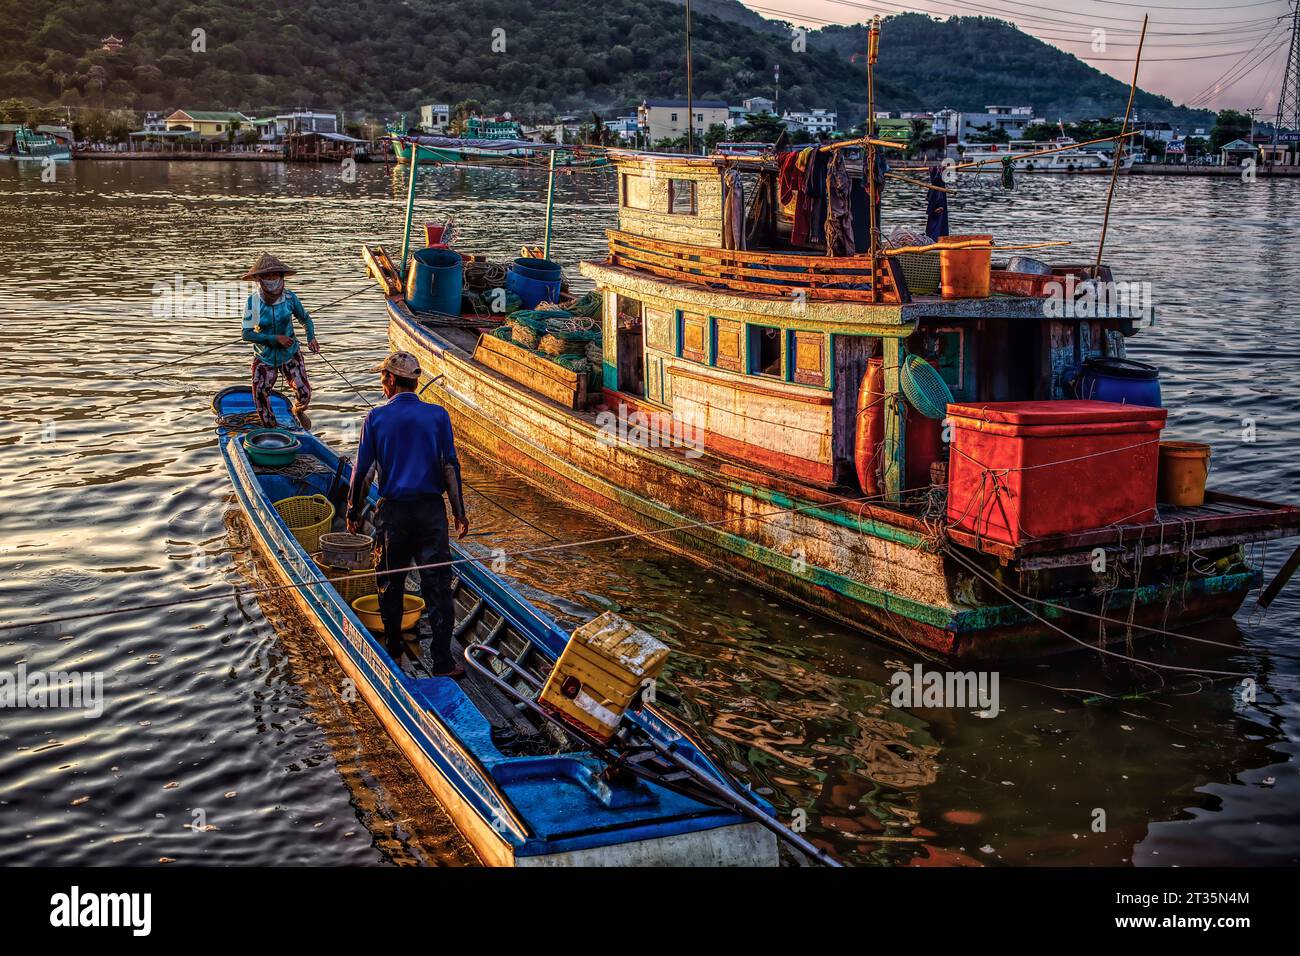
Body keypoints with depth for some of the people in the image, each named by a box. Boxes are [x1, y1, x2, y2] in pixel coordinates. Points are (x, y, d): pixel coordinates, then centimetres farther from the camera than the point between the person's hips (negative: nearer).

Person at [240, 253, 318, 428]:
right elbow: (246, 334, -17)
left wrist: (311, 338, -12)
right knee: (260, 397, -1)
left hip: (290, 354, 1)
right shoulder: (253, 302, -16)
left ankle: (298, 411, 31)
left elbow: (305, 319, 6)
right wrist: (275, 338, -24)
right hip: (264, 358, -1)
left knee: (304, 393, -6)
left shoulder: (289, 298, -11)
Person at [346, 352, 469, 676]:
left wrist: (354, 512, 10)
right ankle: (442, 661, -1)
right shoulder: (437, 415, -2)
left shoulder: (376, 418, -2)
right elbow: (450, 466, -4)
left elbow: (362, 471, -1)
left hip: (392, 511, 0)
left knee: (390, 583, 18)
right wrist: (459, 512, 1)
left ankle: (393, 648, 30)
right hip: (430, 509, 0)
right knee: (437, 585, 1)